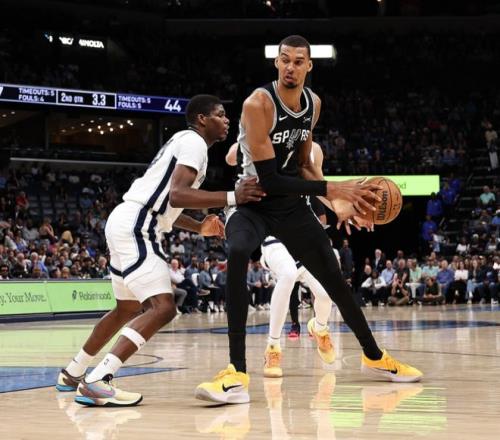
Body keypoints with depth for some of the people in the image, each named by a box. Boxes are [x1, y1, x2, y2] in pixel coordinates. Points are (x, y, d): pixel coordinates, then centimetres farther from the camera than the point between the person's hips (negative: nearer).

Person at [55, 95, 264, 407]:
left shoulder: (185, 142, 24)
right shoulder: (194, 142, -8)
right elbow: (177, 195, -23)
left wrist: (200, 227, 21)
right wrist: (232, 197, -26)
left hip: (128, 225, 11)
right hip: (135, 227, -11)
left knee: (129, 308, 25)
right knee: (163, 307, -19)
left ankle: (73, 374, 37)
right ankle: (97, 382, -28)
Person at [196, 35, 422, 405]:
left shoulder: (313, 103, -1)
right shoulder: (258, 104, -24)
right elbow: (269, 179, -27)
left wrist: (337, 201, -3)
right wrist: (331, 189, -28)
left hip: (291, 204, 6)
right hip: (252, 200, -6)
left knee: (334, 278, 13)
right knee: (237, 254, -37)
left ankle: (374, 357, 36)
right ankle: (238, 375, -37)